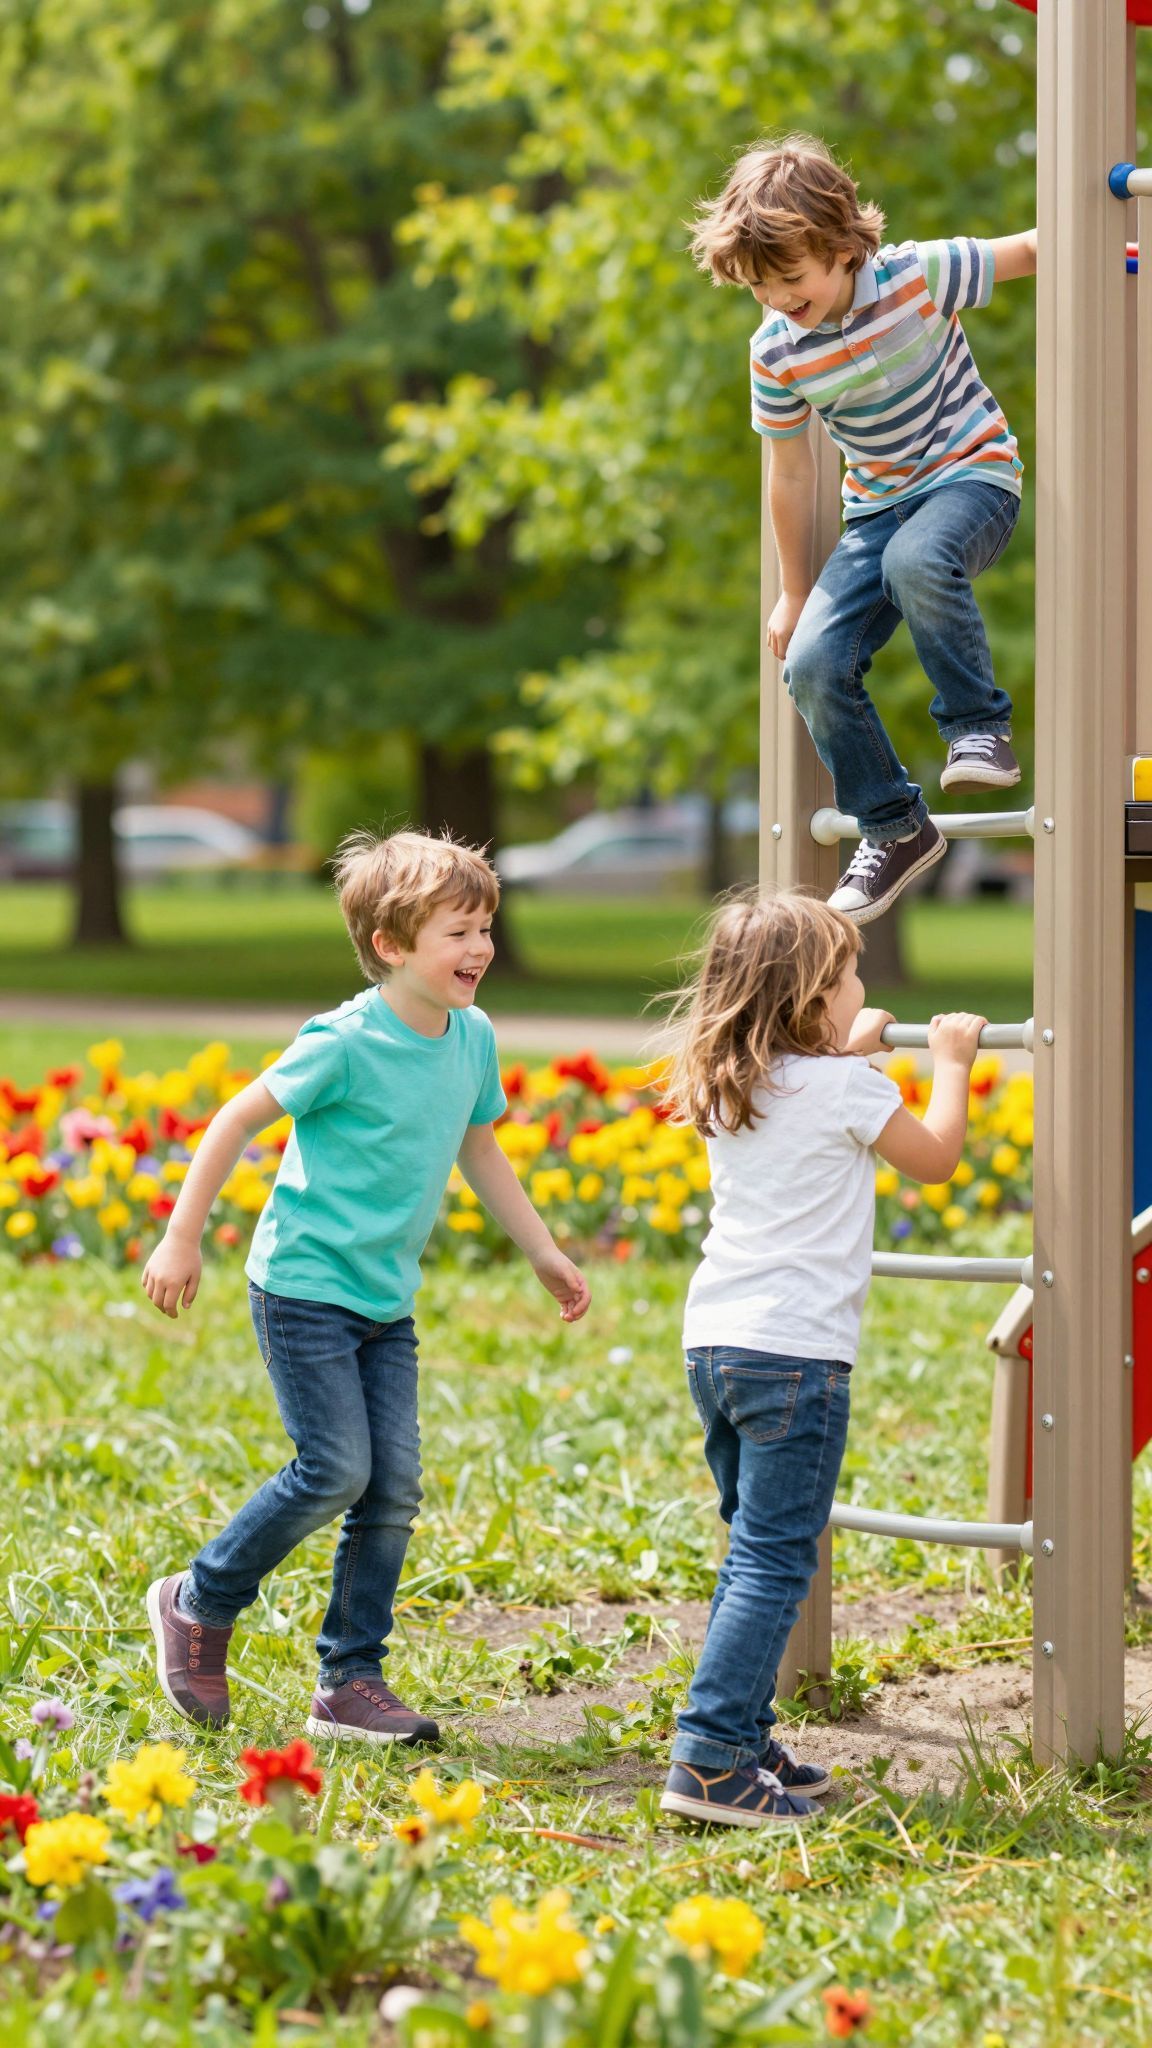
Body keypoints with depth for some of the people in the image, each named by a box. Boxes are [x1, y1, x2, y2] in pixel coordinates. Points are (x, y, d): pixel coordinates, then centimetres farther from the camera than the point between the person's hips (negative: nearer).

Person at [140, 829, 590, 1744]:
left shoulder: (474, 1039, 3)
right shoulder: (343, 1042, -18)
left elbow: (481, 1152, 19)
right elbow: (236, 1123, -10)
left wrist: (546, 1254, 22)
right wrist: (182, 1239, -8)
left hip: (388, 1302, 7)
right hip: (305, 1285, -7)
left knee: (396, 1487, 2)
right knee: (335, 1472, -10)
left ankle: (351, 1683, 12)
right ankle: (198, 1601, 12)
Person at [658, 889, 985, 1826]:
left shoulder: (727, 1088, 11)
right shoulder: (844, 1087, -9)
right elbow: (935, 1158, 7)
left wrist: (852, 1050, 41)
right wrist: (950, 1065, 20)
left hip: (714, 1344, 8)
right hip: (795, 1352, -8)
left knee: (755, 1552, 18)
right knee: (773, 1563, -7)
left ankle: (745, 1740, 21)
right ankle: (710, 1760, -14)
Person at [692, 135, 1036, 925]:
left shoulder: (919, 274, -17)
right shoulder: (777, 354, -7)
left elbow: (1032, 251, -1)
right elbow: (791, 475, 4)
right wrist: (796, 593, 9)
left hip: (972, 472, -4)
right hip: (878, 504, 4)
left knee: (916, 560, -39)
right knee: (815, 662, -12)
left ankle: (980, 726, -17)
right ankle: (894, 829, 5)